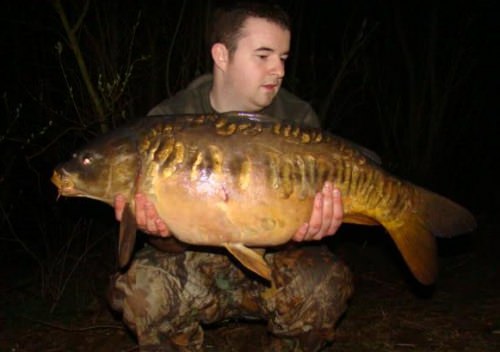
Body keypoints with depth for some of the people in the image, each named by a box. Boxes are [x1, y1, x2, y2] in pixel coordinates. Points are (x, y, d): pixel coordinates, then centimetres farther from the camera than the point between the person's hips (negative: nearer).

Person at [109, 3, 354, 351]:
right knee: (141, 289, -28)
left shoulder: (298, 118, -8)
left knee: (325, 283, -28)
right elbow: (177, 244, -11)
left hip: (270, 265, 1)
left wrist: (306, 230, -33)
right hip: (199, 266, 0)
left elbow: (309, 204, -8)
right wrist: (165, 230, -36)